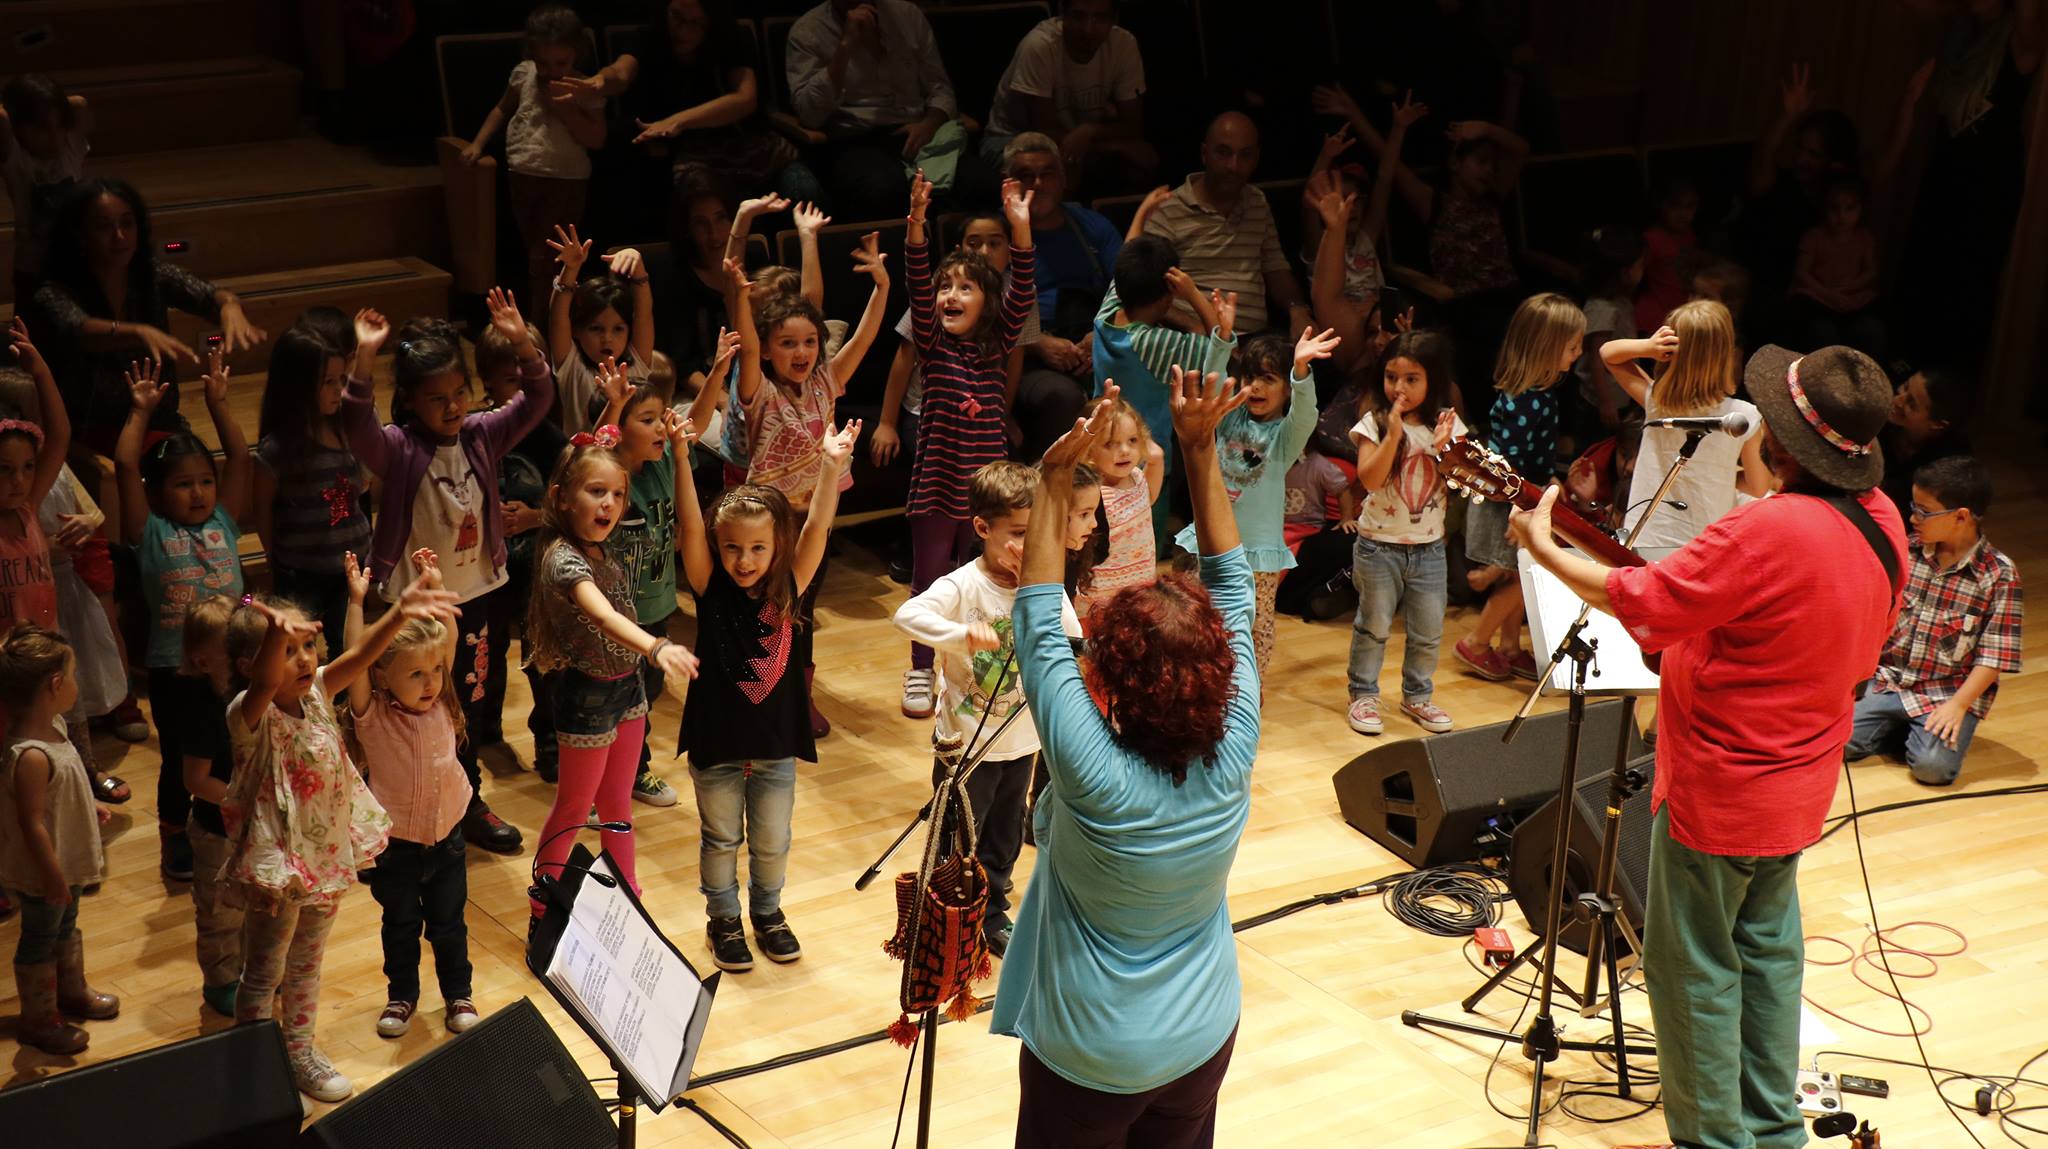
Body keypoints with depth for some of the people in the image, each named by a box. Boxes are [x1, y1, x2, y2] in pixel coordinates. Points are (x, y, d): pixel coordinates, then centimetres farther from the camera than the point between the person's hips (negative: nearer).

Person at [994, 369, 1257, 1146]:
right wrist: (1200, 450, -15)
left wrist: (1055, 477, -22)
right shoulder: (1232, 760, -19)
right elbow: (1232, 588, -13)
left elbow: (1037, 620, -23)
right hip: (1202, 1039, 4)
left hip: (1087, 1057, -3)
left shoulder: (1094, 775, -30)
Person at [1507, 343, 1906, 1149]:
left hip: (1720, 789, -9)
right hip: (1796, 784, 9)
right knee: (1767, 947, 22)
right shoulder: (1881, 524, -1)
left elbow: (1641, 605, -23)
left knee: (1693, 969, 5)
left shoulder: (1768, 531, -30)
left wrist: (1544, 549, -10)